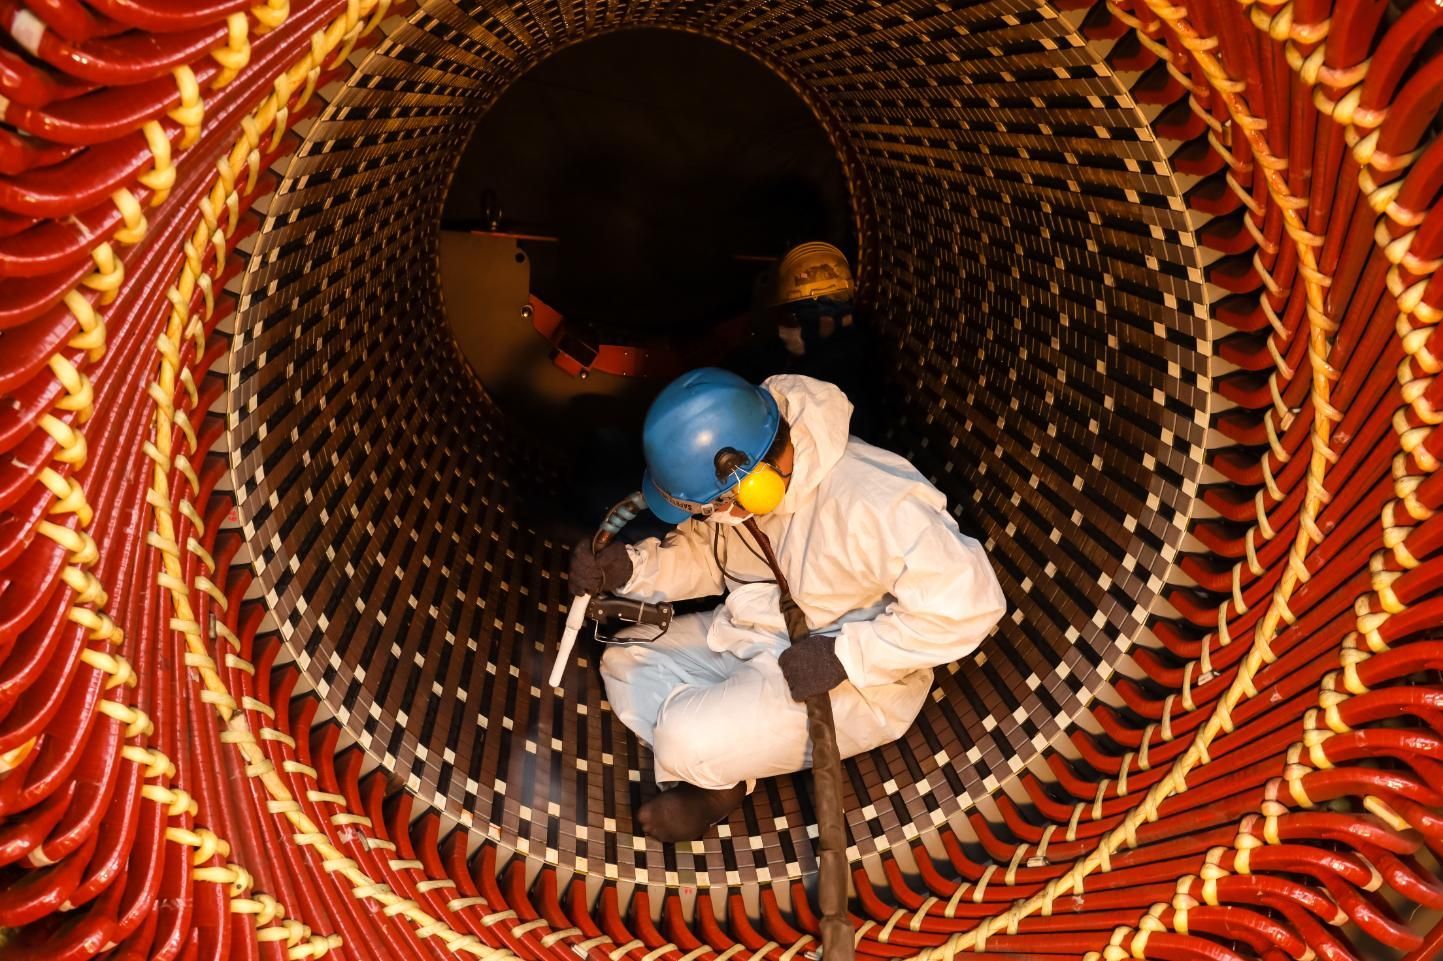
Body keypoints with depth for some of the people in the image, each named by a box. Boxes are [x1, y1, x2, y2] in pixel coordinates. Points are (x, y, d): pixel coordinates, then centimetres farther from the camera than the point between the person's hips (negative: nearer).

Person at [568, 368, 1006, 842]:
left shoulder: (872, 503, -34)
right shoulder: (741, 476, -12)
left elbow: (969, 602, -31)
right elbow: (702, 554, 5)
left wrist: (845, 654, -31)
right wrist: (629, 568, -15)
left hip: (856, 681, -8)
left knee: (687, 740, -25)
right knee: (624, 660, 0)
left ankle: (720, 782, 9)